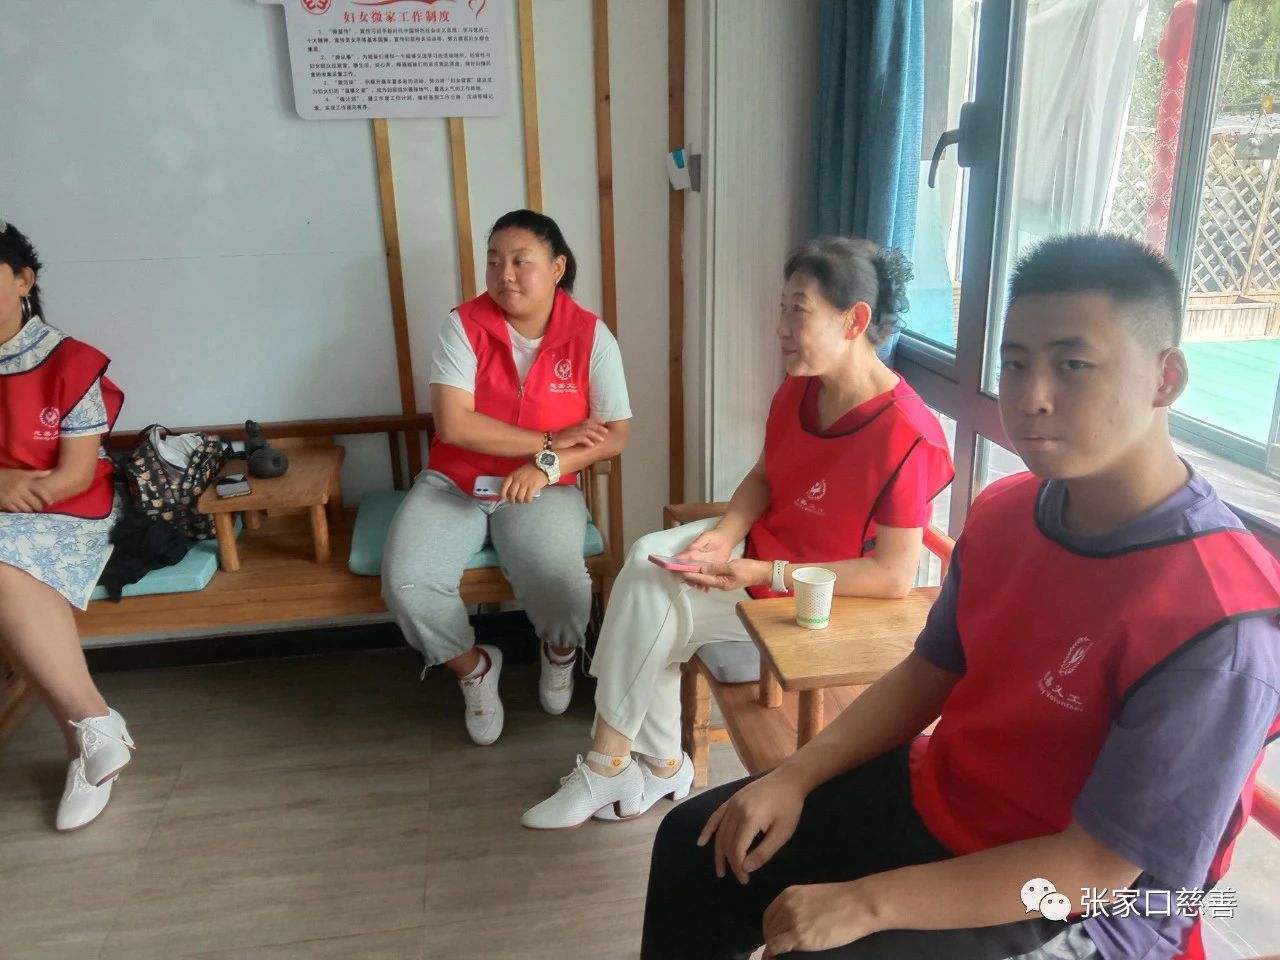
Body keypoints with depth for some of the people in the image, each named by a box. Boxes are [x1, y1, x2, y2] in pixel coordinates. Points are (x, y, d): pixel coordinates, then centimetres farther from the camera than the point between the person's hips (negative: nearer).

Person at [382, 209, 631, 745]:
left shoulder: (591, 335, -6)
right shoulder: (465, 324, -8)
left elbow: (615, 436, -7)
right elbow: (453, 424, -17)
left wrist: (549, 465, -23)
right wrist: (551, 440, -18)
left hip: (544, 489, -1)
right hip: (454, 484, 1)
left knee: (558, 580, -29)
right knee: (406, 583, -23)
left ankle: (561, 651, 12)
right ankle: (473, 666, 10)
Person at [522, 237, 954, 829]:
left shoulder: (903, 436, -27)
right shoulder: (798, 390, -5)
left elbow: (895, 575, -25)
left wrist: (762, 575, -28)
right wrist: (725, 533, -13)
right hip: (758, 543, 7)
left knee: (654, 609, -15)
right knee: (647, 556, -14)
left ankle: (609, 767, 8)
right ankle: (659, 765, -3)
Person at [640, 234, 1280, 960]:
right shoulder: (1002, 512, -7)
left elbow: (1095, 867, -25)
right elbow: (930, 672, 4)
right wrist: (795, 777, -5)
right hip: (936, 797, 7)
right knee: (695, 843, 6)